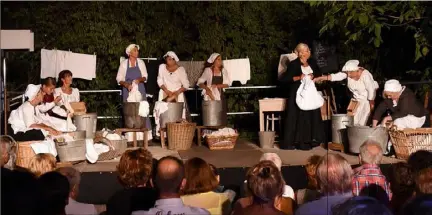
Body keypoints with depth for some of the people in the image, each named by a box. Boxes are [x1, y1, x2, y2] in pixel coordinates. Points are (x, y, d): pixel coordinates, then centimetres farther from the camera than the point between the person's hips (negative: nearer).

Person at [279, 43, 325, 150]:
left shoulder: (312, 62, 9)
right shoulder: (293, 64, -9)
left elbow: (319, 74, 14)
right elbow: (284, 78, -12)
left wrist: (312, 75, -7)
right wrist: (298, 78, -20)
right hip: (298, 93, -6)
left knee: (312, 116, 4)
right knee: (298, 117, -5)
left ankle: (310, 140, 11)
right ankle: (298, 141, -1)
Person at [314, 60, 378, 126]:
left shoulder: (365, 75, -29)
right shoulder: (348, 73, -13)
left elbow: (371, 90, -24)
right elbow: (335, 76, -19)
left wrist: (371, 103, -19)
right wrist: (320, 78, -28)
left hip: (368, 98, -6)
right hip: (357, 98, 6)